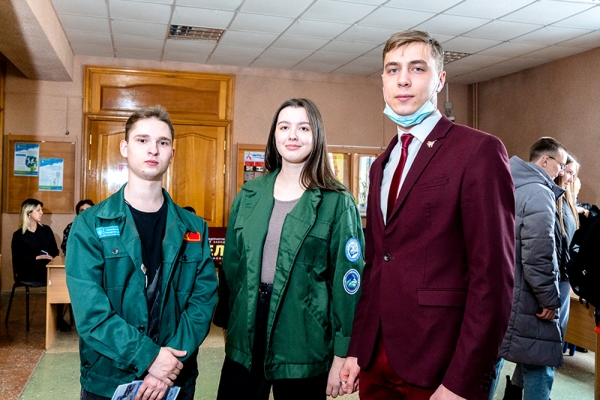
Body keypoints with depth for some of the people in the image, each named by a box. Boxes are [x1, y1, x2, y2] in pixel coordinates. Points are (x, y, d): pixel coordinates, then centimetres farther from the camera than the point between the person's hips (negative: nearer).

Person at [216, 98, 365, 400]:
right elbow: (232, 264, 11)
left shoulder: (337, 203, -7)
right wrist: (227, 320, 10)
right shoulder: (249, 195, 5)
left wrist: (341, 355, -10)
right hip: (245, 335, 4)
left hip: (303, 339, -3)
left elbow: (348, 279, -8)